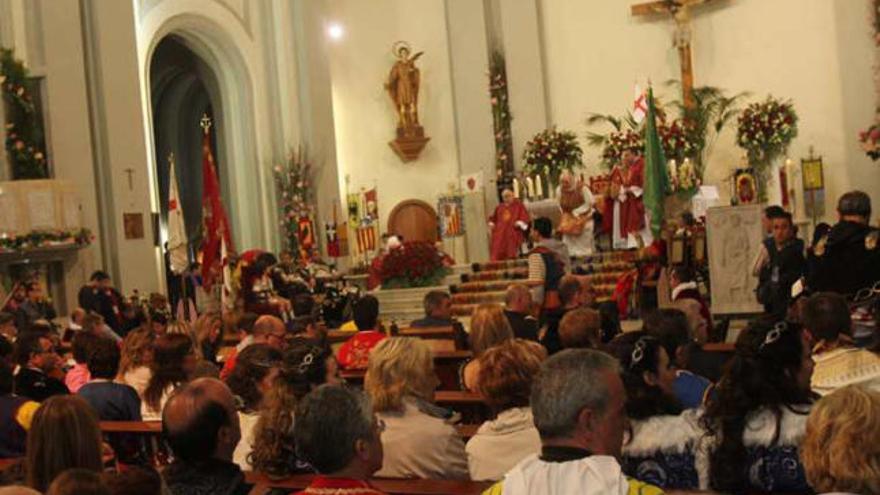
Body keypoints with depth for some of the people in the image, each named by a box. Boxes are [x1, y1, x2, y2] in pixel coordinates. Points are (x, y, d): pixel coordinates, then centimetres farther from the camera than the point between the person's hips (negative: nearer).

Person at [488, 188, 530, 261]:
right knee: (497, 256, -6)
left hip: (514, 235, -3)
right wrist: (491, 224, 5)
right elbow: (493, 218, 24)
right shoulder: (499, 207, 15)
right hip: (500, 235, 3)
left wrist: (520, 223, -17)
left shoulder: (519, 205, 5)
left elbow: (525, 217, -1)